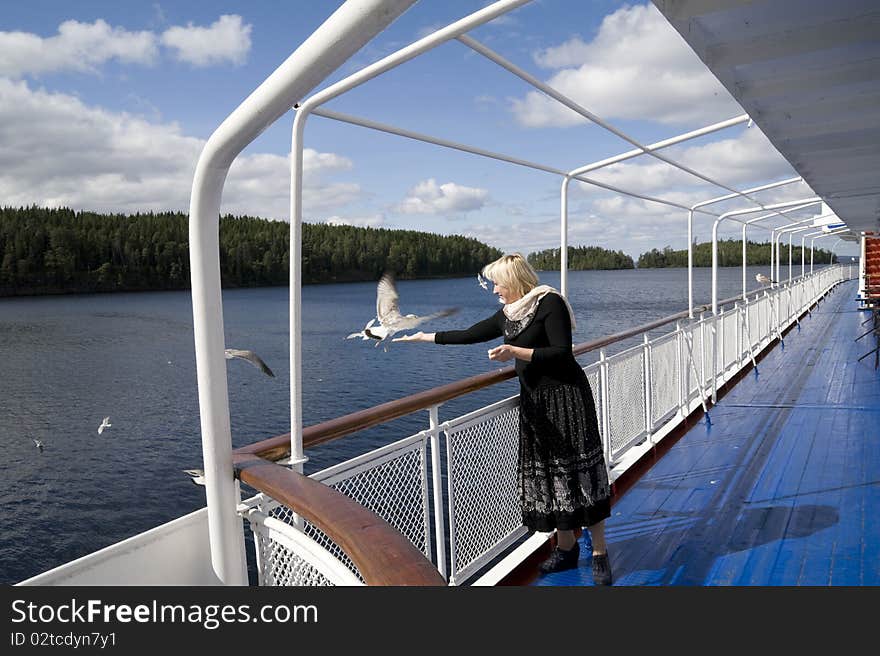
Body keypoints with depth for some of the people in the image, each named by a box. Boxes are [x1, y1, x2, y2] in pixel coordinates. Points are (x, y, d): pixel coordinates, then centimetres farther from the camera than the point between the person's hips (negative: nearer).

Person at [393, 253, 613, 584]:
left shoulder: (550, 302, -11)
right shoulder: (508, 314, 11)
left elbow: (562, 353, -17)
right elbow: (469, 334, 19)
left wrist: (514, 352, -21)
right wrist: (425, 337, 23)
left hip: (565, 396, -7)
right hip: (534, 401, 7)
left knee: (577, 470, -5)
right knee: (546, 474, 6)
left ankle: (600, 554, 7)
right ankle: (566, 549, 20)